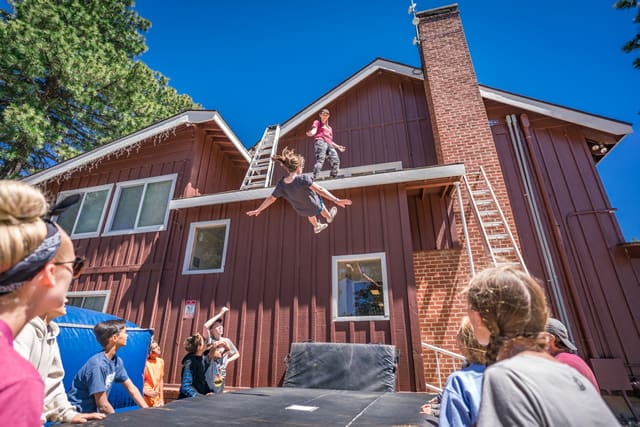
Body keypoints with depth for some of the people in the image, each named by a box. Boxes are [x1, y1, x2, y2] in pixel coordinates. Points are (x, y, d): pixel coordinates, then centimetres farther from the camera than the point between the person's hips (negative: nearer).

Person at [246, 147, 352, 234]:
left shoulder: (281, 184, -22)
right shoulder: (303, 179, -37)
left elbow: (271, 198, -12)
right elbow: (319, 190, -41)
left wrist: (258, 210, 2)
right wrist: (336, 200, -42)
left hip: (302, 211, 4)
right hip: (315, 206, -3)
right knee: (321, 208, 34)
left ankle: (316, 227, 65)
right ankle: (329, 217, 65)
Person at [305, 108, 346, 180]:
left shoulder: (329, 128, 37)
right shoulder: (317, 122, 20)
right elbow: (314, 130, -2)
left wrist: (337, 146, 31)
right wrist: (311, 133, -25)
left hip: (329, 144, 6)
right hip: (320, 141, -6)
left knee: (336, 161, -12)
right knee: (320, 160, -26)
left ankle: (333, 178, -5)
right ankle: (314, 178, -36)